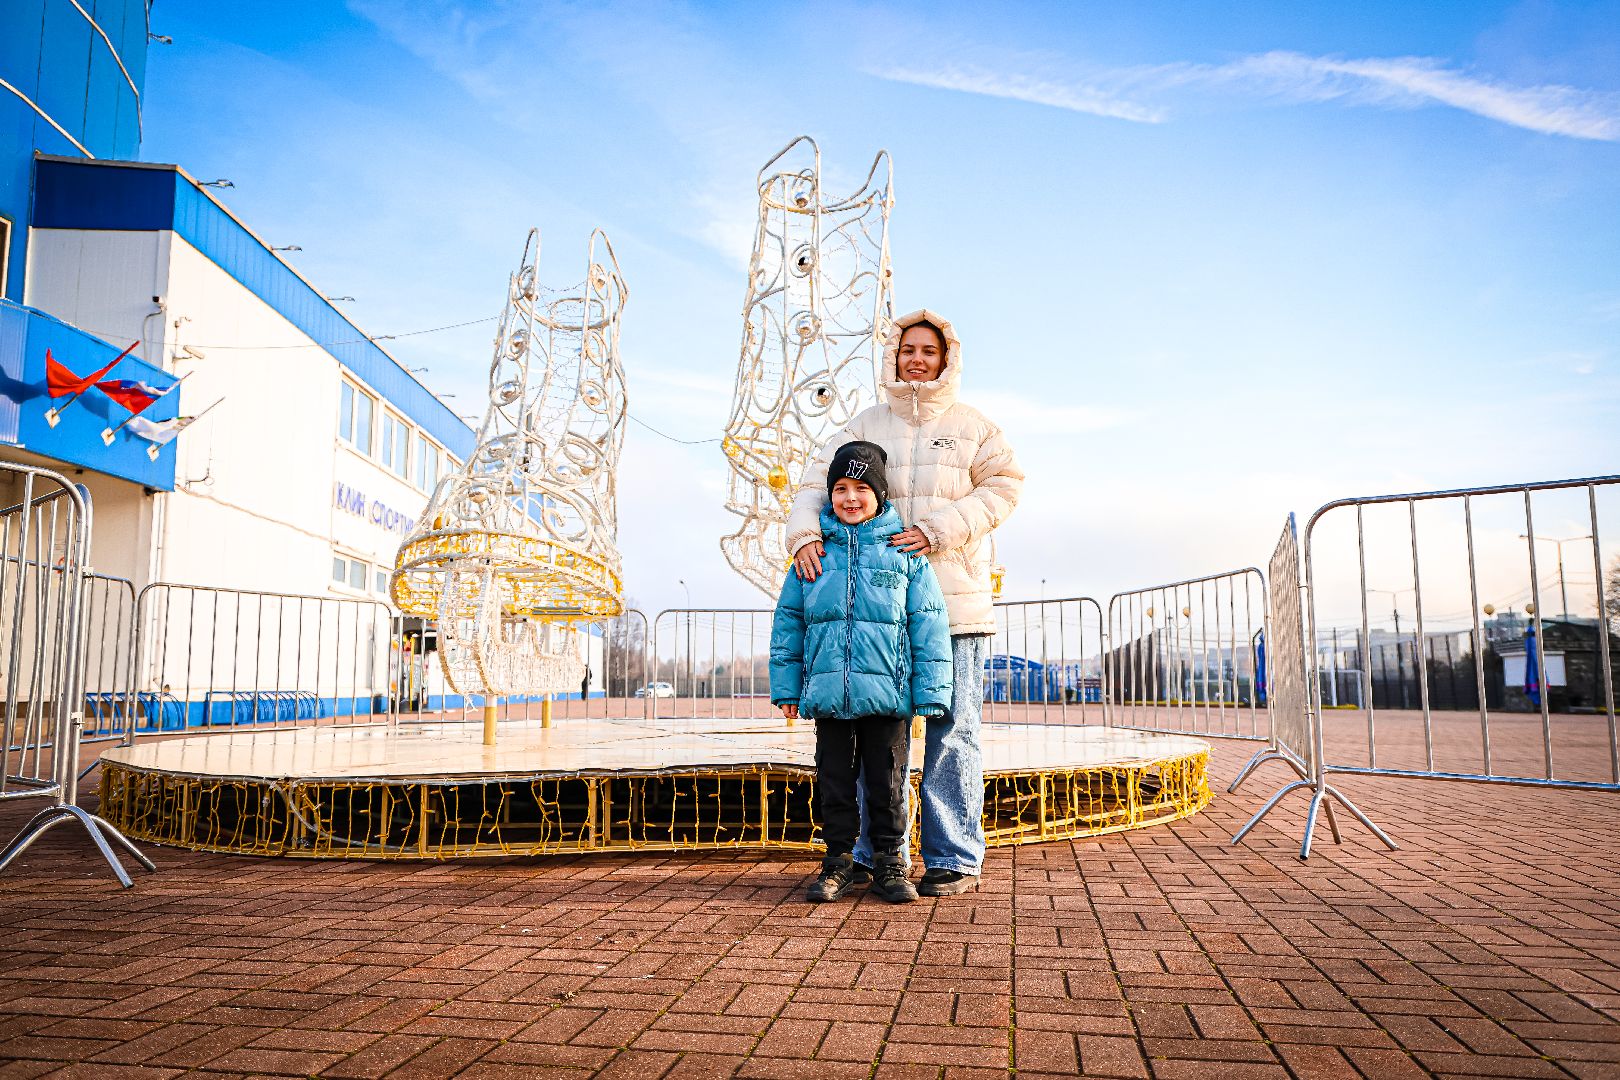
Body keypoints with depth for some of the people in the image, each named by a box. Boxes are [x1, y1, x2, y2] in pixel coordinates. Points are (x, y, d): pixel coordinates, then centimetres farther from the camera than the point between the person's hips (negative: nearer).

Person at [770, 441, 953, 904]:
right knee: (834, 780, 10)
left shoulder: (905, 552, 1)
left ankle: (889, 862, 23)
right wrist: (786, 687, 8)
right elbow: (788, 621, 10)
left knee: (888, 782, 8)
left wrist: (930, 690, -4)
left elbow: (928, 624, 0)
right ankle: (838, 861, 24)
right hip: (828, 692, 2)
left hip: (888, 692, -1)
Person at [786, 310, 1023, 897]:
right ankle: (873, 855, 18)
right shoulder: (866, 425, 14)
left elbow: (1002, 487, 1)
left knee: (952, 729, 1)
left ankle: (954, 859, 11)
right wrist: (804, 532, -15)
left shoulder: (973, 426, 11)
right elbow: (820, 480, 6)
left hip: (955, 600, -1)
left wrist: (937, 530, -13)